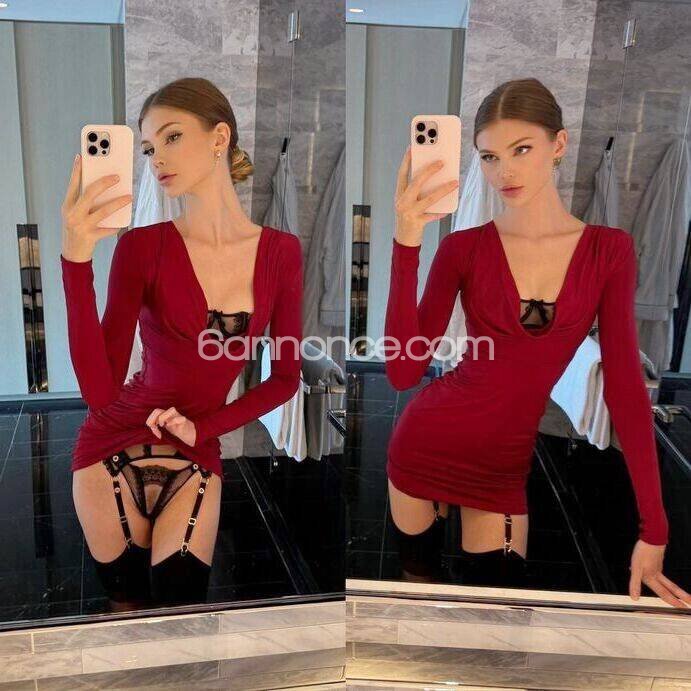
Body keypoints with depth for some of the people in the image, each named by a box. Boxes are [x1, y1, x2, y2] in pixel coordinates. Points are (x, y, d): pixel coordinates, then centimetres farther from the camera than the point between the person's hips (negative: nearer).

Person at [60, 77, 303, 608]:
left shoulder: (281, 252, -6)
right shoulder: (142, 247, -13)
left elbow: (286, 377, 2)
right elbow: (100, 391, -22)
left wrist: (202, 428, -7)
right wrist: (77, 258, -30)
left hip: (196, 459, 1)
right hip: (116, 447, -1)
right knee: (129, 601, 11)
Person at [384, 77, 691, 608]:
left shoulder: (610, 250, -7)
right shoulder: (464, 248, -11)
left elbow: (625, 384, -7)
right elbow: (403, 371, -20)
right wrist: (407, 242, -29)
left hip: (507, 460, 1)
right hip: (428, 442, 0)